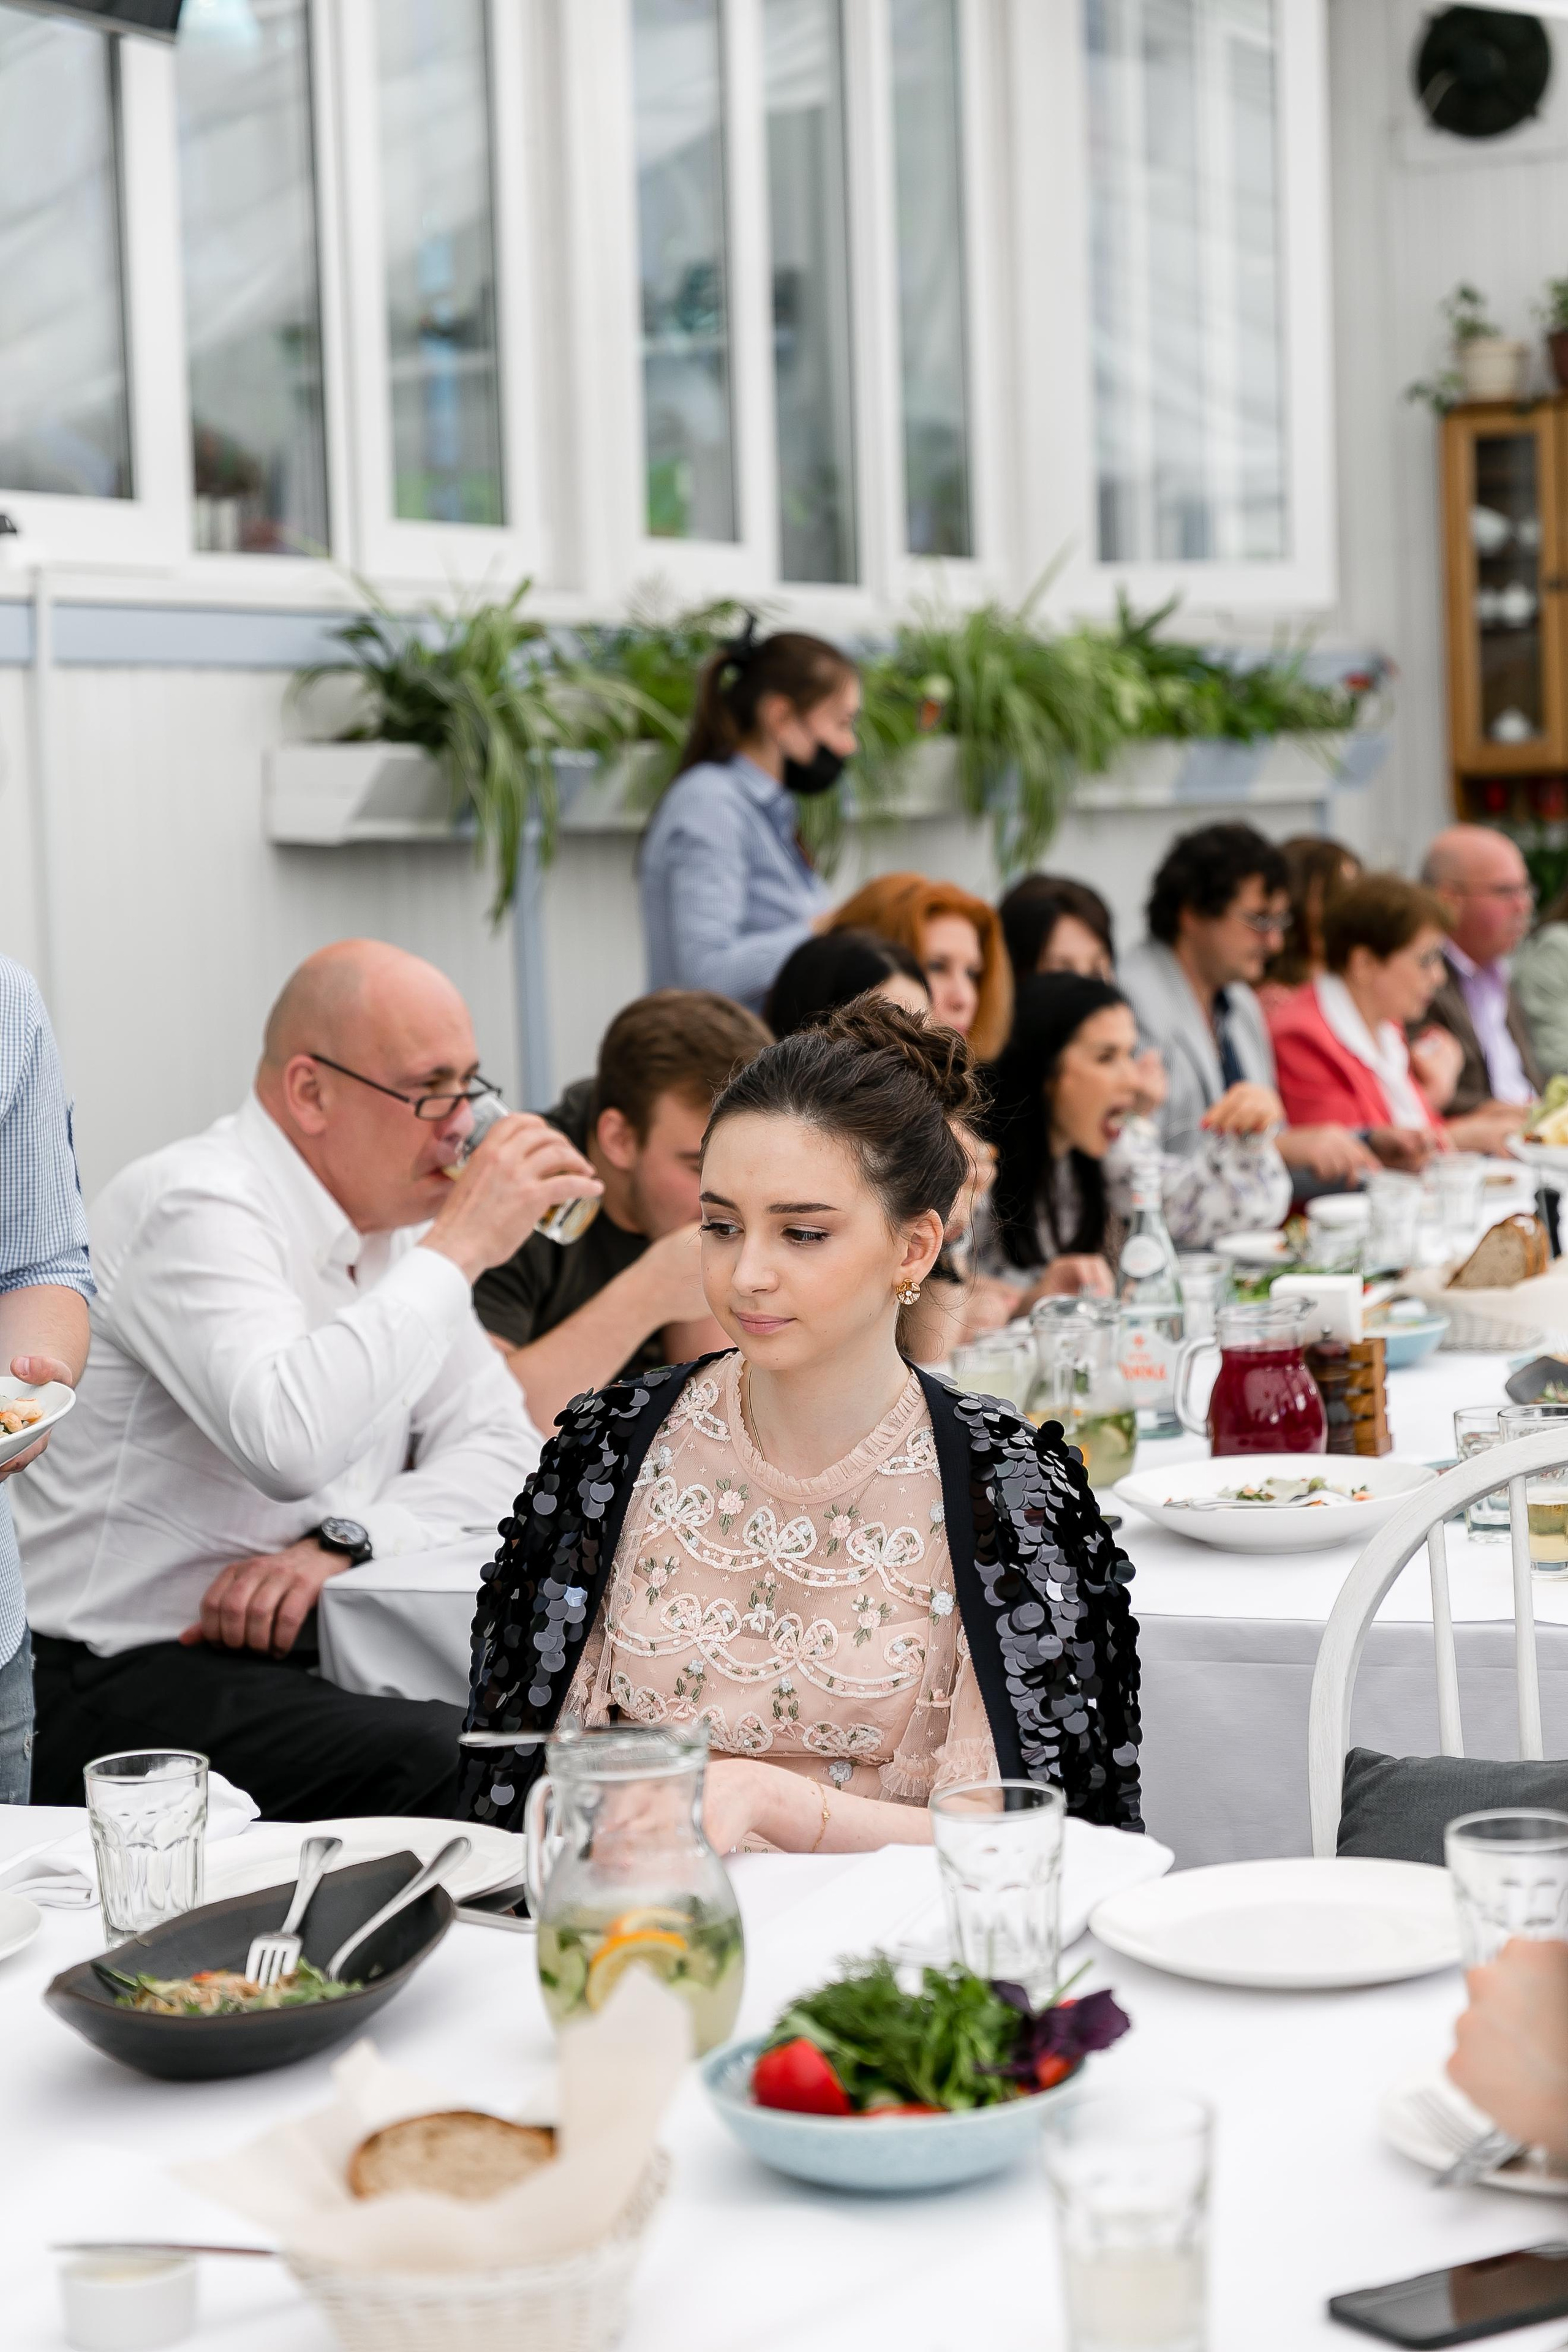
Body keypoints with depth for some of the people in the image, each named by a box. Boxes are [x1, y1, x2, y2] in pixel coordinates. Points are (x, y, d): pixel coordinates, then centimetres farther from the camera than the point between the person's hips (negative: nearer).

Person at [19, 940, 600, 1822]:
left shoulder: (393, 1215, 12)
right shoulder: (196, 1207, -15)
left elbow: (501, 1449, 7)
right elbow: (288, 1442, -33)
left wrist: (344, 1542, -13)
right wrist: (455, 1248, -25)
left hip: (309, 1647, 8)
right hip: (122, 1680, -8)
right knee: (447, 1765, -32)